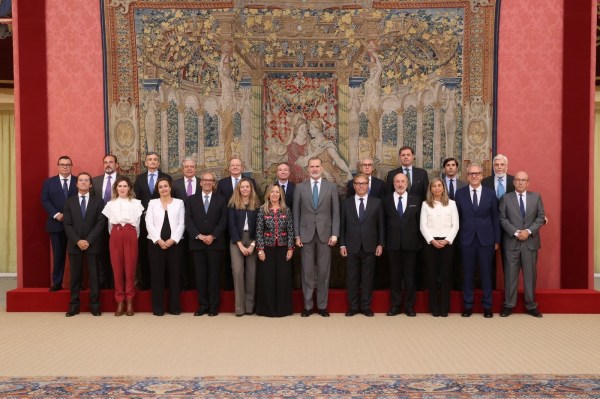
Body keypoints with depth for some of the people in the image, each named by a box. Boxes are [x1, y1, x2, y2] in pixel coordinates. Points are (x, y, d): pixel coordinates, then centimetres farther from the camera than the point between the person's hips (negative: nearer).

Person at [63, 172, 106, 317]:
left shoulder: (98, 202, 5)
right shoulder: (69, 202, 8)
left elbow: (101, 223, -3)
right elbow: (67, 225, 1)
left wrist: (88, 241, -12)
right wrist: (78, 241, -12)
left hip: (92, 244, -1)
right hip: (74, 244, 1)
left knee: (94, 275, 1)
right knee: (75, 276, 4)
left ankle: (95, 305, 7)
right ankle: (74, 306, 11)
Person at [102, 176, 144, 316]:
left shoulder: (136, 203, 8)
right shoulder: (110, 204, 13)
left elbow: (137, 222, 10)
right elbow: (109, 224, 15)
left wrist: (133, 235, 8)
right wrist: (114, 235, 9)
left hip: (130, 235, -1)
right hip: (115, 236, 2)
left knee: (130, 268, -1)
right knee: (117, 268, 1)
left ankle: (130, 301, 7)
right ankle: (120, 302, 8)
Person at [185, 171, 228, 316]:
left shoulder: (221, 200, 8)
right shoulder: (191, 199, 10)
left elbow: (223, 221, -1)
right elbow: (188, 221, 1)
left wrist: (212, 236, -13)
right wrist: (199, 236, -12)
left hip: (215, 243, -1)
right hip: (197, 243, 1)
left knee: (214, 275, 2)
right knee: (200, 275, 4)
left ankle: (213, 306, 9)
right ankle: (203, 305, 11)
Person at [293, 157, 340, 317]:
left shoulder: (331, 187, 5)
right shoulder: (300, 187, 5)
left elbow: (336, 212, 3)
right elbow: (296, 213, 5)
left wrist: (335, 234, -5)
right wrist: (297, 235, -1)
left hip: (325, 234, 0)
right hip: (306, 234, 0)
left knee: (323, 271, 5)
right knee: (307, 271, 4)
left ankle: (322, 306, 15)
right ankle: (308, 305, 13)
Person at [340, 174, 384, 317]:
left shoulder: (376, 202, 4)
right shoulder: (346, 203, 5)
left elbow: (381, 224, 5)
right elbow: (342, 225, 5)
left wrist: (380, 244, 0)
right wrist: (342, 245, 0)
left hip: (369, 247, 0)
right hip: (351, 247, 0)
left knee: (367, 278, 6)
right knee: (352, 278, 5)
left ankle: (366, 306, 16)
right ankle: (353, 306, 16)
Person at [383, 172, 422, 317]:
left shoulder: (416, 199, 4)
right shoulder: (387, 200, 4)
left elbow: (419, 221, 4)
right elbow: (384, 222, 4)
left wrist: (419, 240, -1)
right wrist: (383, 241, -1)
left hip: (410, 243, 0)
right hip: (393, 243, 0)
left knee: (409, 275, 5)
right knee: (395, 275, 7)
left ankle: (409, 305, 16)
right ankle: (396, 305, 17)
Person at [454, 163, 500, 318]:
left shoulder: (490, 193, 3)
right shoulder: (460, 193, 3)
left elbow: (495, 218, 5)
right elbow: (457, 217, 4)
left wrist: (497, 240, 3)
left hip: (486, 239, 0)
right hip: (467, 239, 0)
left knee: (486, 273, 6)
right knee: (468, 273, 6)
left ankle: (487, 306, 17)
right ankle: (468, 305, 17)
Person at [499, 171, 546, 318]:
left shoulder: (536, 197, 7)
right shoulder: (506, 198, 3)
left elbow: (541, 217, 3)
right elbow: (502, 219, -1)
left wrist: (529, 231, -10)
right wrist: (516, 232, -13)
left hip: (530, 242, 1)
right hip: (511, 242, -1)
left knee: (530, 275, 6)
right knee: (511, 274, 3)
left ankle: (531, 305, 17)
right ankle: (509, 305, 11)